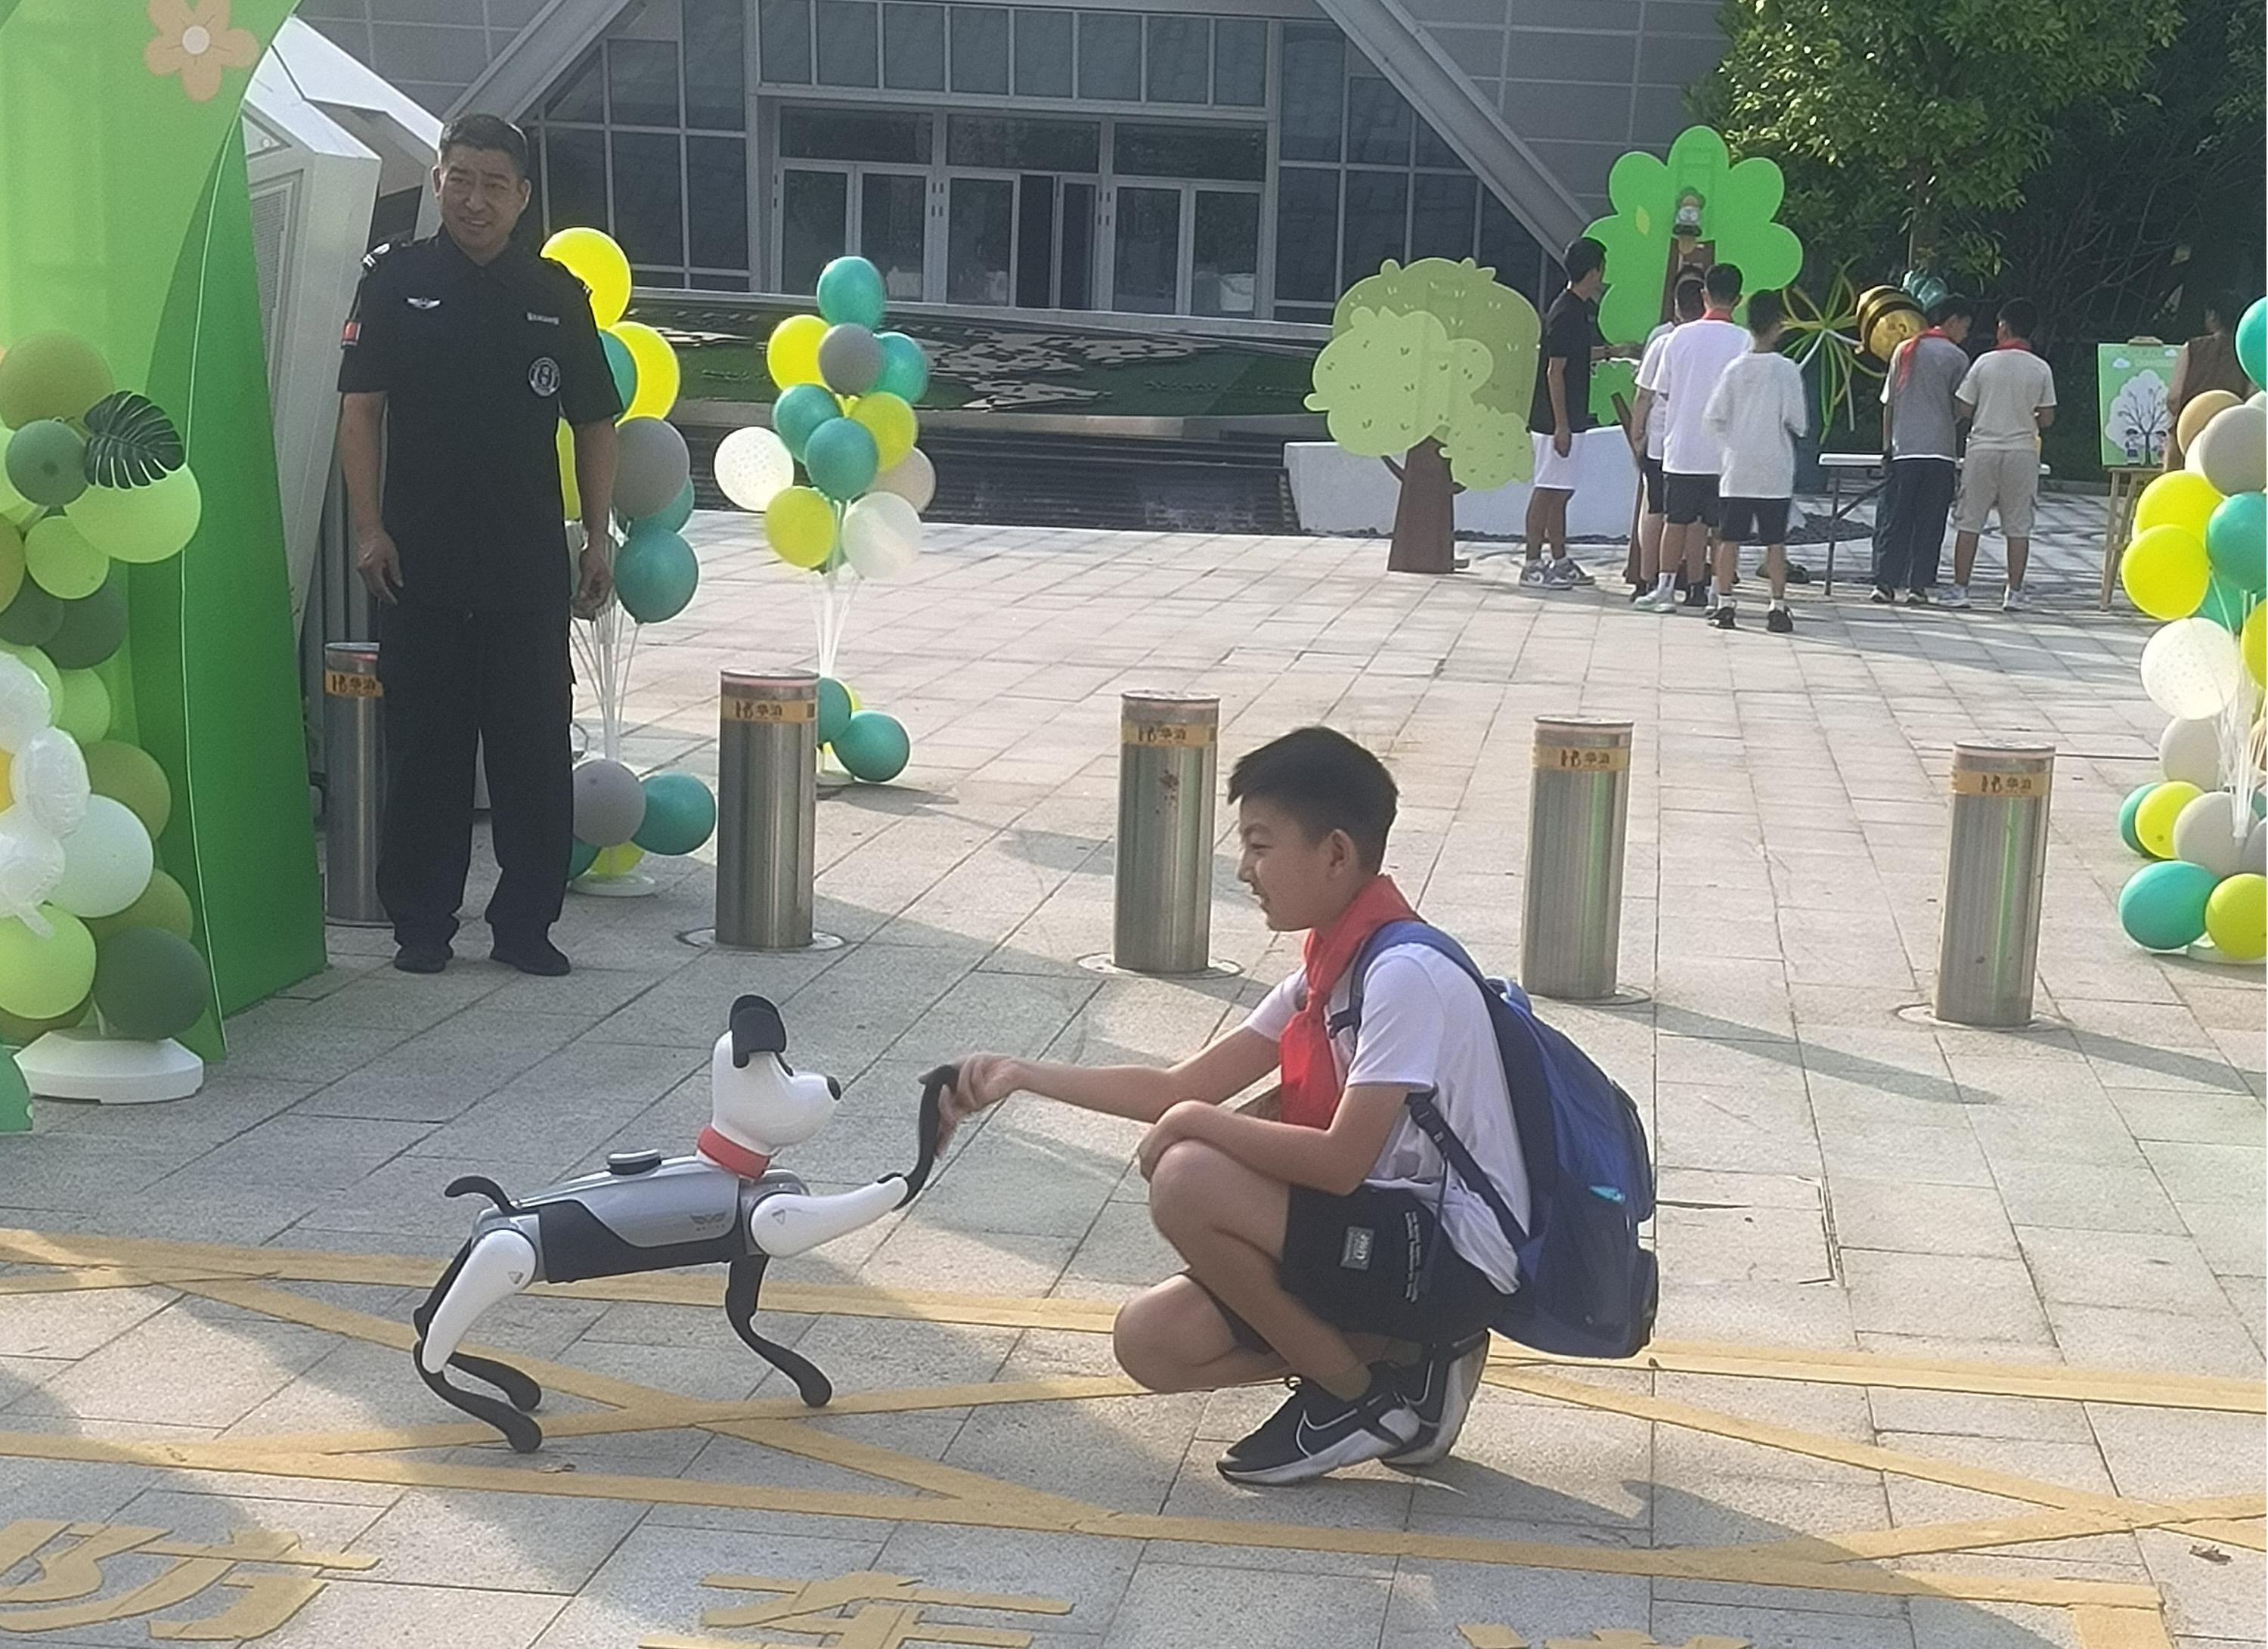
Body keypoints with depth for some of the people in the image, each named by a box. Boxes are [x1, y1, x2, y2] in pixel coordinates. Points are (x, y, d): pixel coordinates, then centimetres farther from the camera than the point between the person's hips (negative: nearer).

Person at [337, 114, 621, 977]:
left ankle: (526, 922, 13)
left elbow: (593, 424, 11)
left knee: (535, 744, 3)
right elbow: (360, 410, 1)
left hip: (530, 560, 1)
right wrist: (368, 529, -7)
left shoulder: (556, 293, 6)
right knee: (424, 744, 5)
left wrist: (598, 538, 5)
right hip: (420, 558, -1)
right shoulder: (397, 280, 2)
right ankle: (421, 924, 14)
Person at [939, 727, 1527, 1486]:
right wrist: (1022, 1076, 9)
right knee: (1150, 1343, 1)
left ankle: (1363, 1396, -7)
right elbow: (1183, 1088, 13)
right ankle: (1401, 1358, 6)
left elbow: (1342, 1160, -26)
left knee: (1188, 1181, -24)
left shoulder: (1405, 974, -20)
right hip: (1391, 1241, 9)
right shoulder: (1330, 969, 9)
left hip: (1450, 1261, -9)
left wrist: (1193, 1123, -13)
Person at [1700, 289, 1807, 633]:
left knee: (1729, 538, 6)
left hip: (1736, 468, 2)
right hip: (1775, 471, -2)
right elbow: (1797, 421, -7)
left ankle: (1724, 604, 7)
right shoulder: (1787, 370, -8)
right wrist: (1797, 428, 15)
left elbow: (1713, 417, -1)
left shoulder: (1734, 369, -1)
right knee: (1775, 541, 3)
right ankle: (1778, 607, 3)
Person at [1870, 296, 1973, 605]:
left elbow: (1888, 403, 10)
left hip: (1902, 451, 3)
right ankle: (1918, 587, 1)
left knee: (1893, 520, 6)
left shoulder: (1904, 350, 9)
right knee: (1929, 522, 2)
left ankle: (1885, 583, 2)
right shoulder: (1956, 357, -2)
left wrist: (1887, 445, 15)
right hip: (1939, 451, -3)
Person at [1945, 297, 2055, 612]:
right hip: (2022, 451, 1)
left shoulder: (1985, 362, -3)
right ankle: (2015, 593, 5)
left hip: (1983, 448, -1)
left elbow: (1964, 409, 0)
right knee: (2018, 527, 6)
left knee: (1969, 522, 5)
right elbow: (2047, 418, 1)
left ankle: (1960, 589, 4)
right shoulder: (2041, 369, -1)